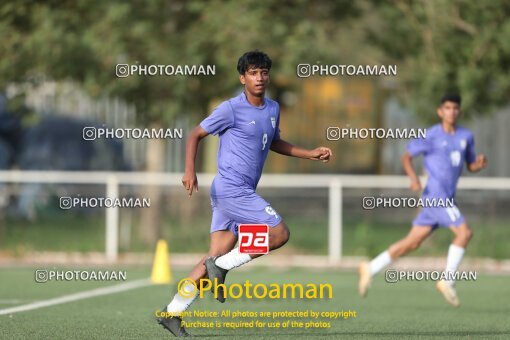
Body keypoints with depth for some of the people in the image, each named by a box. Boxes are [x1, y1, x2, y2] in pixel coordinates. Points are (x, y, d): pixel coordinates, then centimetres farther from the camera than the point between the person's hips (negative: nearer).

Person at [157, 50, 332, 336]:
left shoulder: (273, 109, 13)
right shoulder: (232, 109, -10)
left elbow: (274, 143, 30)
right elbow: (196, 135, -5)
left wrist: (312, 154, 21)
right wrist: (190, 170, -18)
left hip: (243, 192, 8)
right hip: (231, 187, -8)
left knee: (218, 255, 5)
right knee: (280, 233, -13)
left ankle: (173, 312, 8)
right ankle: (221, 267, -1)